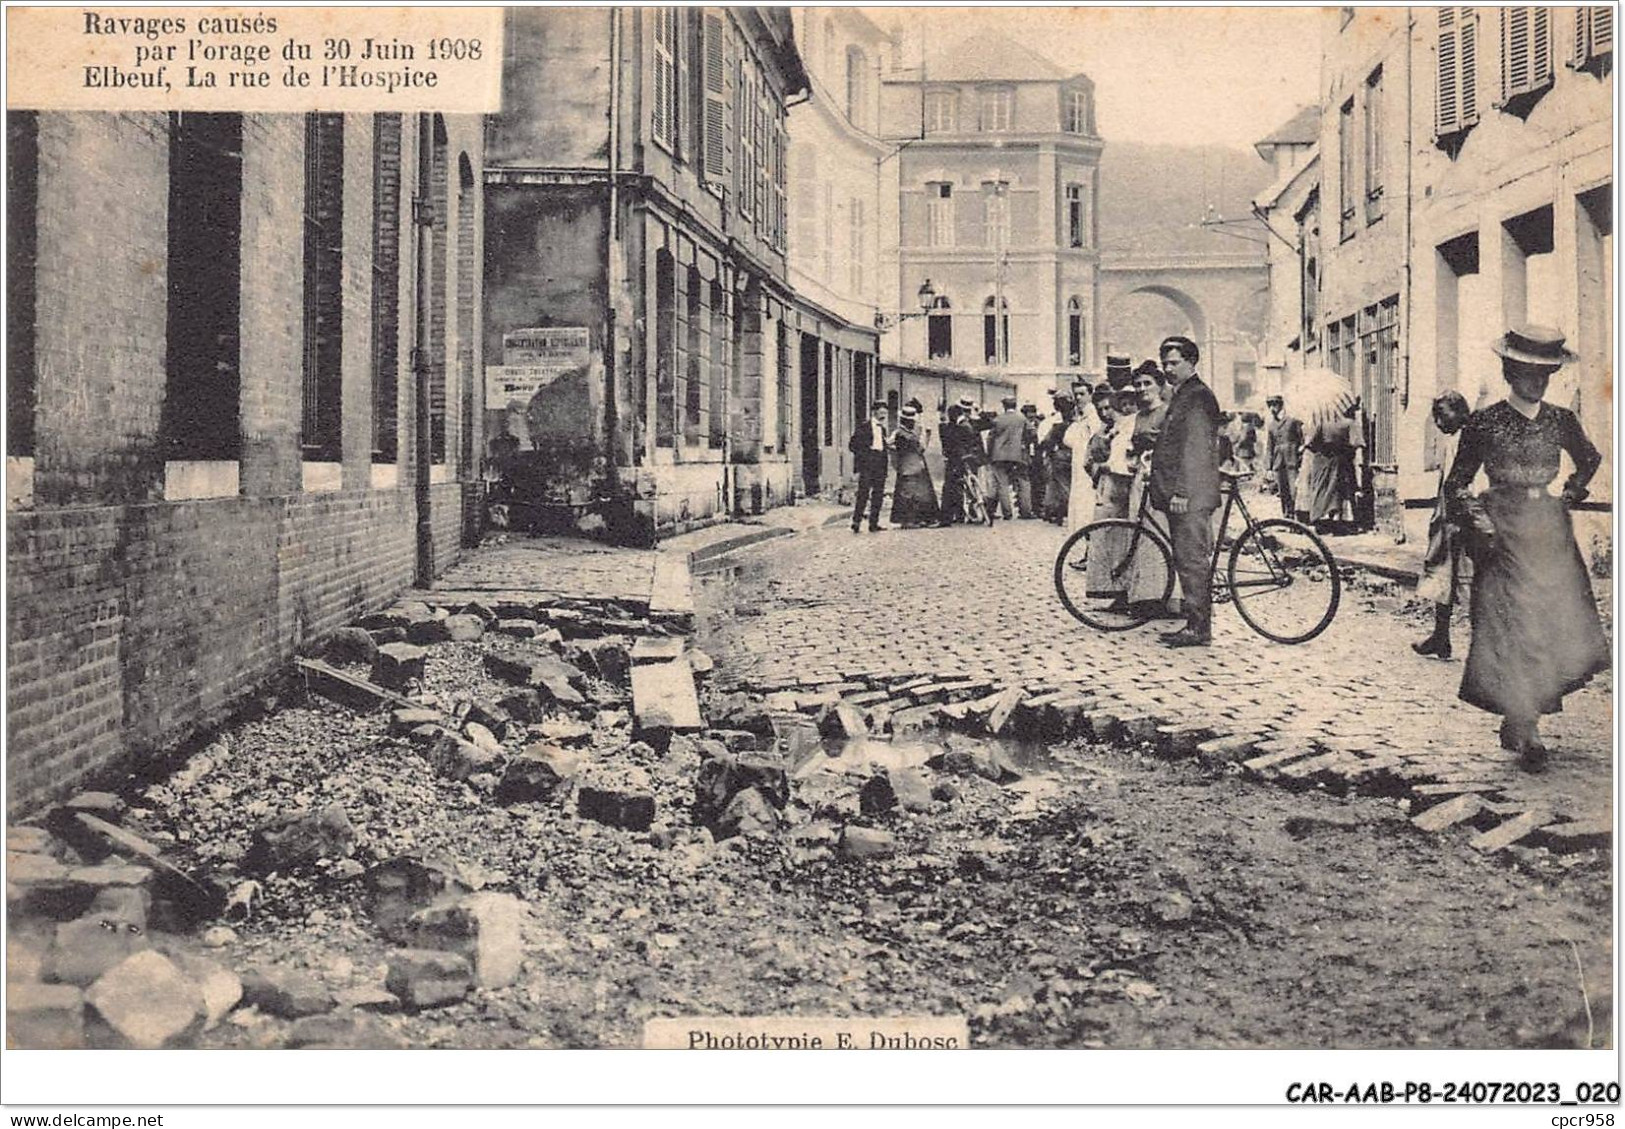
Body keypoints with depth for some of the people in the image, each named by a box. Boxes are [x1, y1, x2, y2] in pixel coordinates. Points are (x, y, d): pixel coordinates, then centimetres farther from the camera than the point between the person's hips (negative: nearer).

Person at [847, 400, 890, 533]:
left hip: (880, 467, 7)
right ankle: (856, 521, -6)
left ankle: (874, 523, 9)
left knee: (878, 495, 5)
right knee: (863, 493, -10)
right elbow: (852, 445, -5)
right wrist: (865, 455, -9)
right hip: (867, 466, -7)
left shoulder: (882, 429, 18)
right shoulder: (864, 427, -3)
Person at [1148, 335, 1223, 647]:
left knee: (1192, 560, -9)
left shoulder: (1198, 397, -10)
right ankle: (1195, 625, 15)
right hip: (1179, 495, 10)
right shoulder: (1181, 396, 21)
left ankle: (1199, 629, -7)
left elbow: (1195, 449, -17)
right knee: (1187, 560, 11)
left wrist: (1181, 492, -21)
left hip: (1190, 495, -10)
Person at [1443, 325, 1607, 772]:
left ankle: (1519, 718, 14)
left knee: (1560, 626, 0)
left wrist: (1571, 495, 14)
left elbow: (1589, 458, 27)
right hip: (1504, 533, -4)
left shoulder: (1561, 421, 7)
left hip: (1551, 531, 4)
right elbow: (1456, 484, 1)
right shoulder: (1485, 423, -4)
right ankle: (1524, 730, -1)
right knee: (1511, 629, -8)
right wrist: (1477, 519, -11)